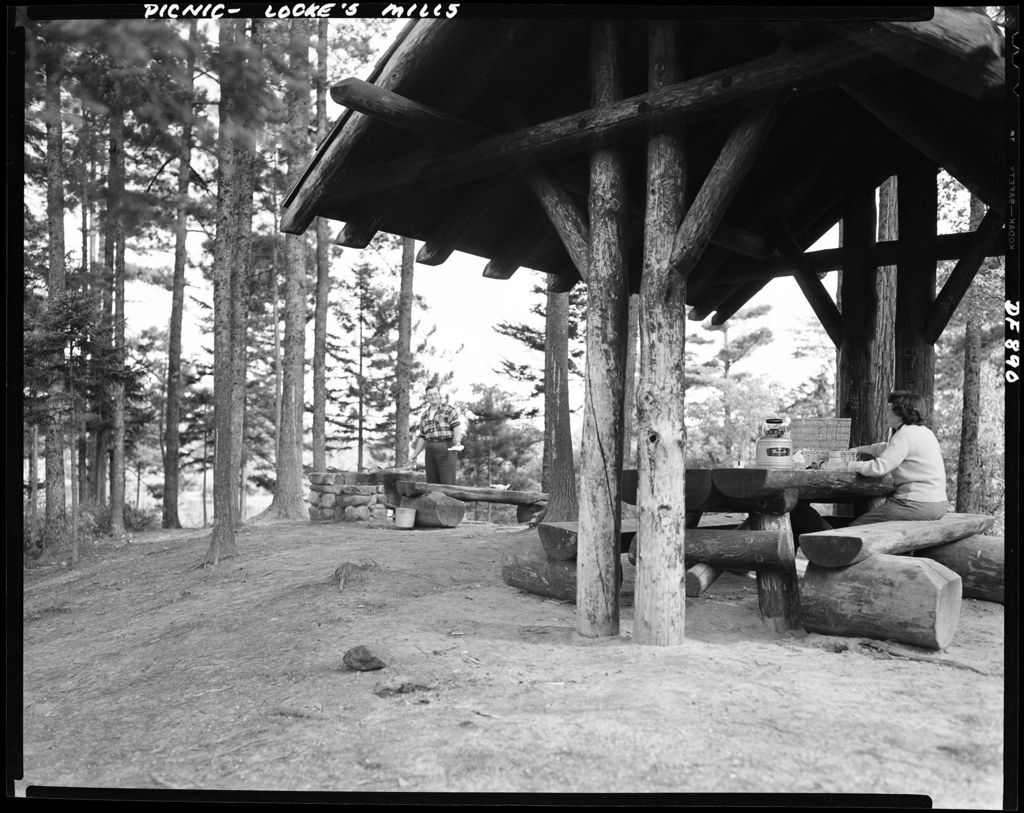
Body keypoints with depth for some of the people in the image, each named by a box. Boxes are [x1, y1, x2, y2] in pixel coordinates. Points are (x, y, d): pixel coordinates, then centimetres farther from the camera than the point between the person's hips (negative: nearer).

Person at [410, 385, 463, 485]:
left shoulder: (449, 409, -1)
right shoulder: (425, 415, 17)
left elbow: (457, 427, -14)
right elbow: (422, 437, 19)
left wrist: (457, 443, -32)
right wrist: (415, 454, 10)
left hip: (446, 449, -6)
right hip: (430, 451, 6)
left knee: (447, 483, -10)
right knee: (432, 483, 2)